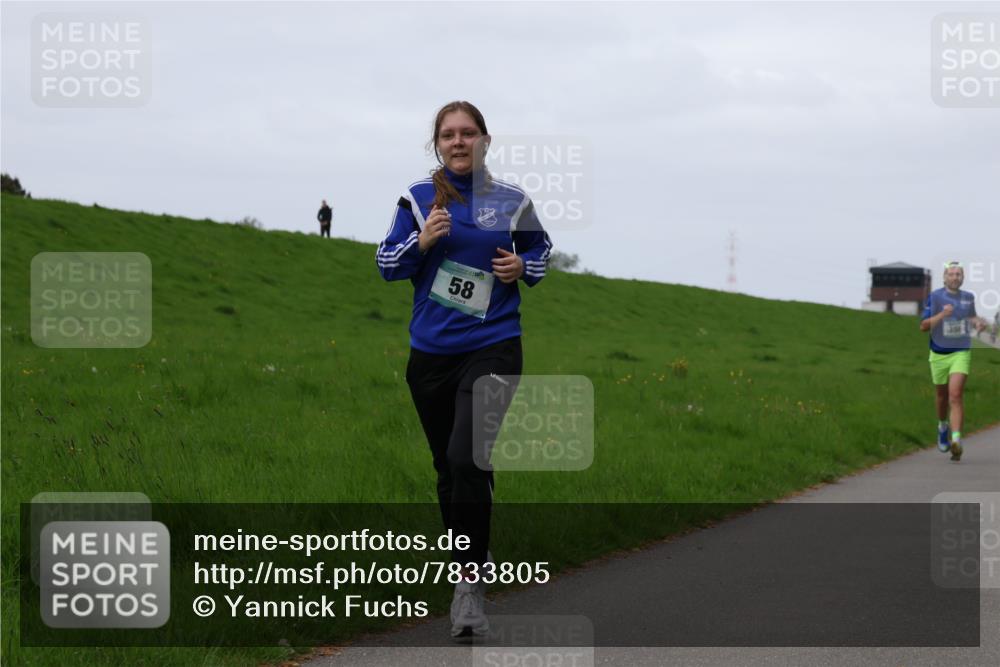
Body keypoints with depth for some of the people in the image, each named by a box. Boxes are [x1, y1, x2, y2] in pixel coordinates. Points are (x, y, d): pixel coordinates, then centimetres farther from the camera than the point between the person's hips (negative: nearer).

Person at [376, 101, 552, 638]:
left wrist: (524, 266, -3)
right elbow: (387, 265, 2)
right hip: (430, 353, 3)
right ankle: (474, 560, 32)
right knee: (447, 467, 12)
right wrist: (422, 240, -15)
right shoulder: (417, 198, 2)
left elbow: (540, 247, 19)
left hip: (492, 348, -3)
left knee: (467, 457, -20)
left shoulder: (511, 201, 2)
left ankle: (470, 583, -12)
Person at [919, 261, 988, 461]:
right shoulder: (935, 297, -5)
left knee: (955, 396, -17)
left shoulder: (969, 297, 5)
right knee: (942, 395, 17)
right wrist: (941, 315, -24)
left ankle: (956, 441, -26)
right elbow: (923, 326, -9)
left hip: (961, 354, 0)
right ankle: (942, 426, 47)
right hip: (939, 354, 0)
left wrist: (979, 322, 2)